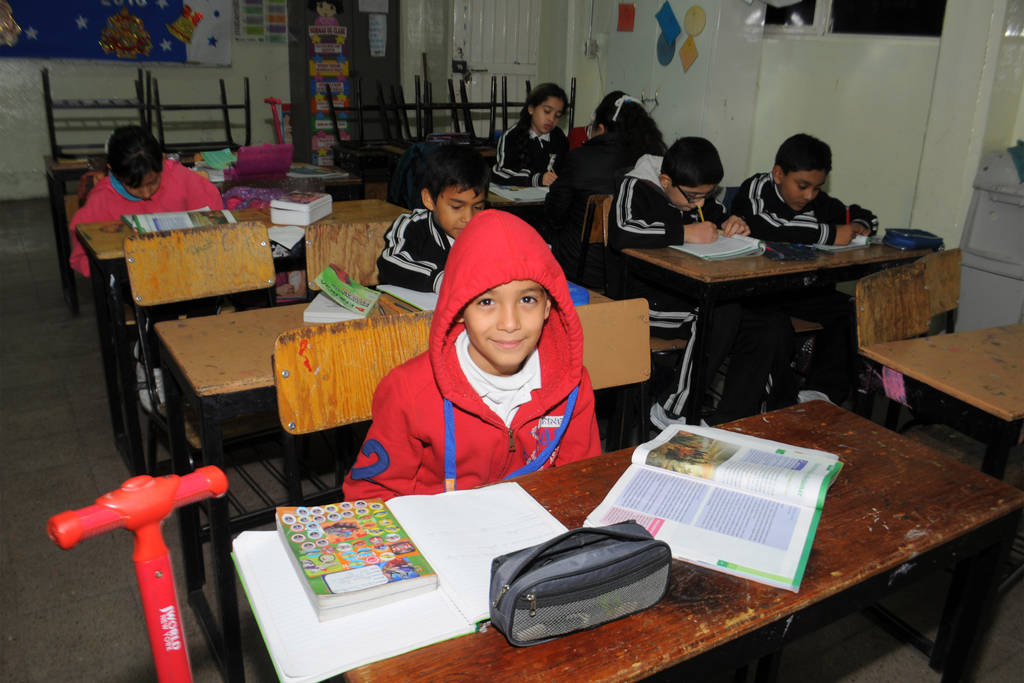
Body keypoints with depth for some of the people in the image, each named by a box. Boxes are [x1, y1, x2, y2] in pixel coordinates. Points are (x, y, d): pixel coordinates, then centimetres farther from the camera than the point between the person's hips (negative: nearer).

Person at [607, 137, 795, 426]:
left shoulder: (699, 195, 12)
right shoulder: (636, 188, -8)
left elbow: (721, 217, 30)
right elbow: (621, 234, -28)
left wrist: (733, 225, 5)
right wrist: (684, 233, -26)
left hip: (693, 296, 8)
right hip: (646, 301, -7)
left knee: (773, 326, -13)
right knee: (724, 312, -33)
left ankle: (725, 424, -8)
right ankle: (670, 412, -19)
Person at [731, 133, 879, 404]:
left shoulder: (817, 202, 9)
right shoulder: (756, 189, -9)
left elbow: (863, 215, 25)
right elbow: (761, 226, -33)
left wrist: (859, 226, -2)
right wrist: (831, 234, -29)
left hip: (801, 290, 6)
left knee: (850, 311, -15)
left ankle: (821, 392, -18)